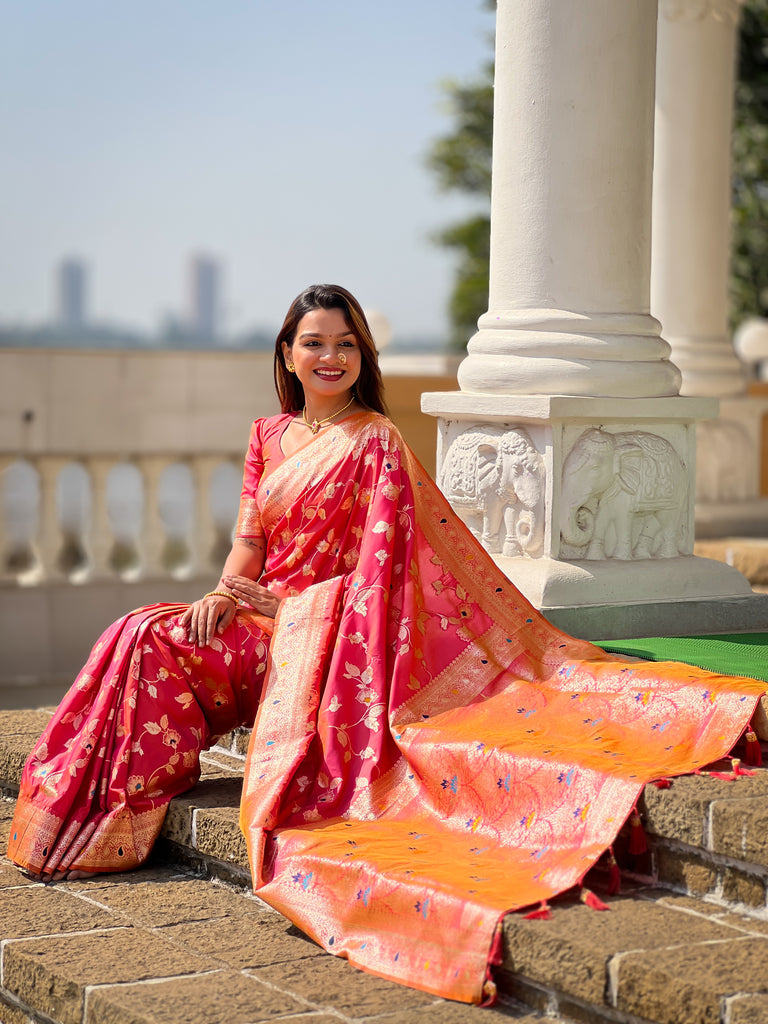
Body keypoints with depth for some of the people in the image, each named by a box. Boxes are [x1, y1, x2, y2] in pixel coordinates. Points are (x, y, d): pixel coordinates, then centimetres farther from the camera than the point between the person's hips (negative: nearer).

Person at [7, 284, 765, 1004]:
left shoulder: (376, 443, -4)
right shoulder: (269, 435, 15)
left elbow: (383, 557, -9)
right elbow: (249, 541, 12)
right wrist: (223, 594, -10)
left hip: (330, 621, -5)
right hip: (264, 620, 6)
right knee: (148, 639, -17)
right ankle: (114, 811, -11)